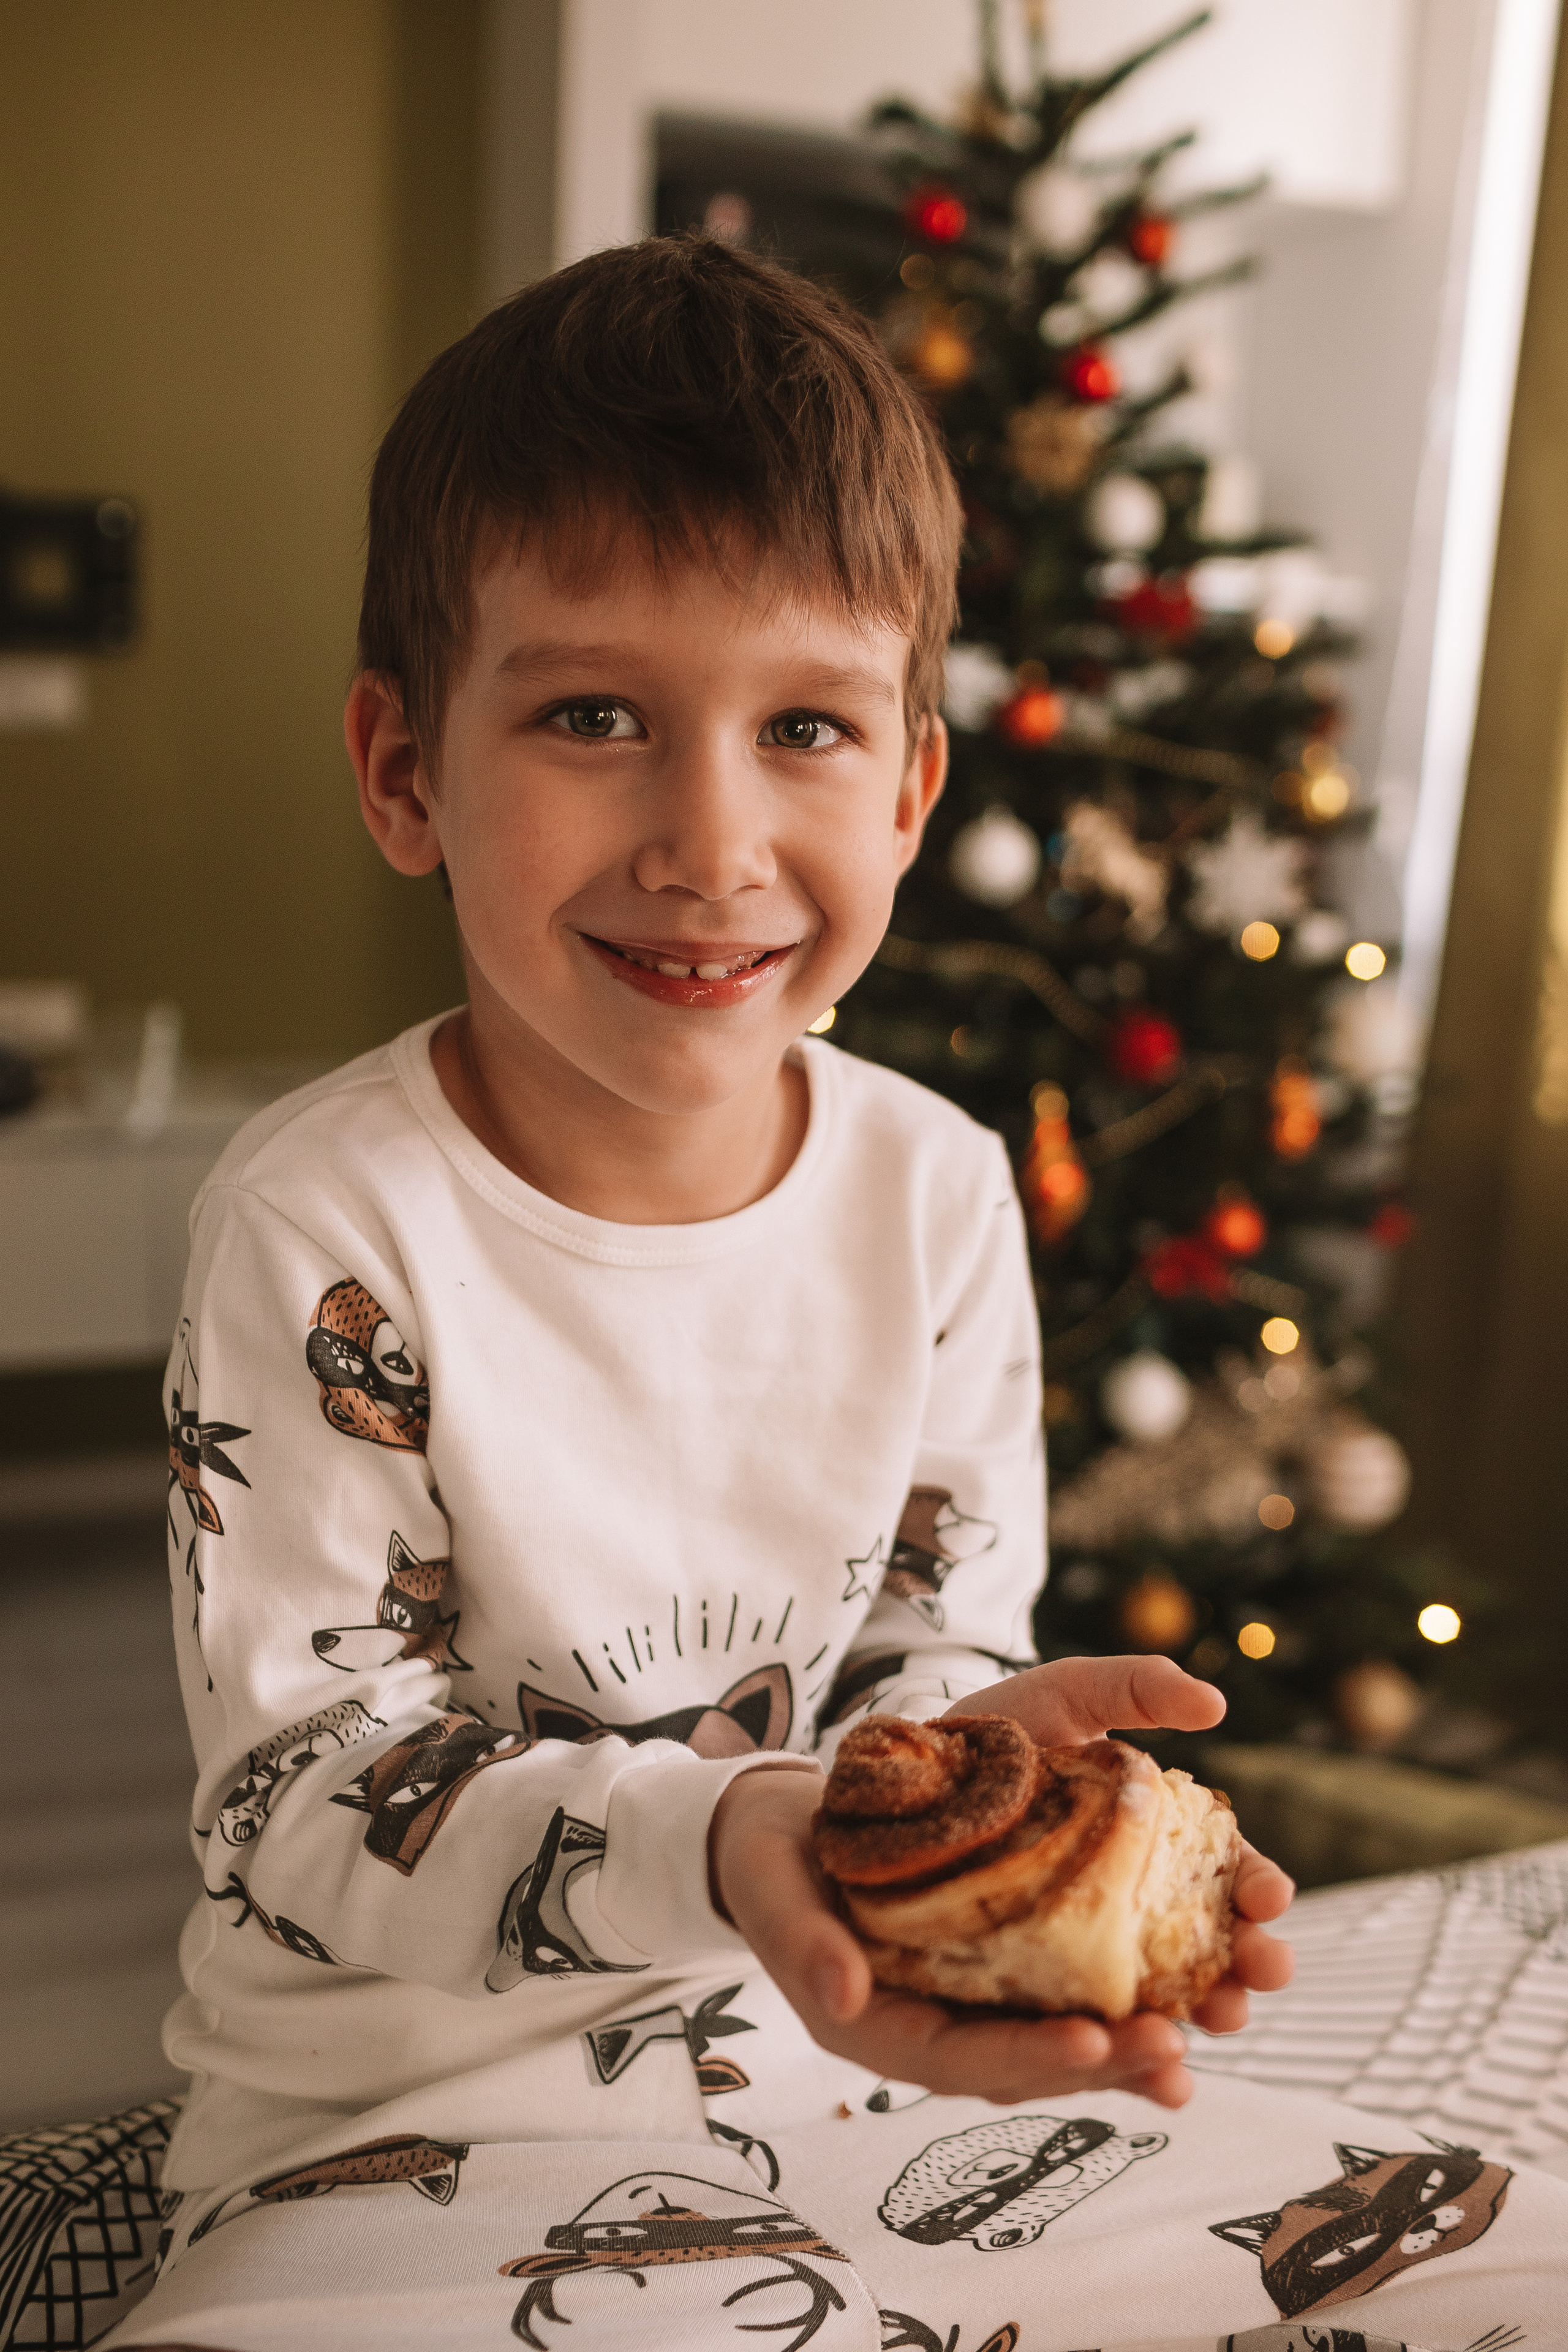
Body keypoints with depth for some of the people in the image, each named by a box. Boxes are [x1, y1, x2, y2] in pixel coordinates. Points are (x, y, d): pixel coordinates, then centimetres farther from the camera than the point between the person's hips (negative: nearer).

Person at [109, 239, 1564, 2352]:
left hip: (877, 2039, 4)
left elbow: (929, 1649, 0)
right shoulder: (326, 1229, -19)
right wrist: (709, 1841, -36)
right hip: (411, 2102, -3)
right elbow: (304, 1796, -18)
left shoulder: (939, 1188, -6)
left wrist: (984, 1733, -25)